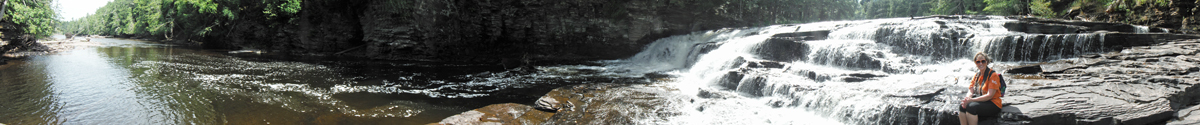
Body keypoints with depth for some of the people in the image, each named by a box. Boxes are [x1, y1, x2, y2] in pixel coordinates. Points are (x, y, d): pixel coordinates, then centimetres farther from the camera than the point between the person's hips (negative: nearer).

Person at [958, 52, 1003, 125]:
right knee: (962, 107, -22)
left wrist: (972, 100, -24)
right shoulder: (976, 75, 13)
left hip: (993, 104, -6)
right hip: (979, 101, 6)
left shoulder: (993, 75, -8)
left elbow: (990, 95, -17)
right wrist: (967, 98, -17)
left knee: (971, 107, -33)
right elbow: (970, 92, 8)